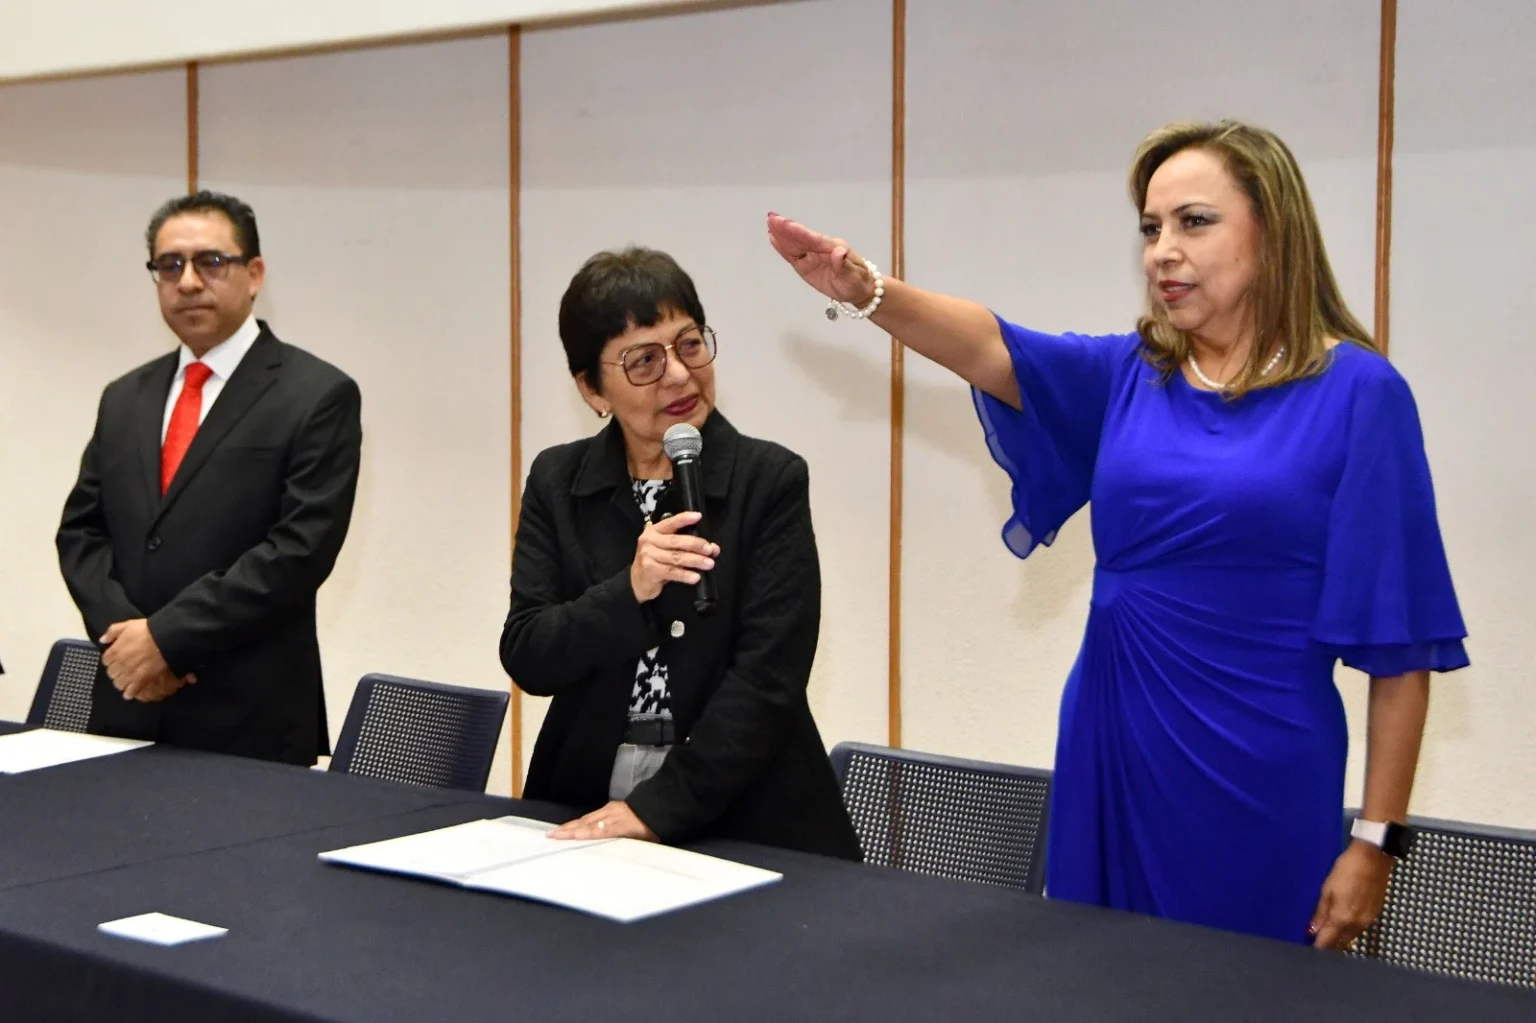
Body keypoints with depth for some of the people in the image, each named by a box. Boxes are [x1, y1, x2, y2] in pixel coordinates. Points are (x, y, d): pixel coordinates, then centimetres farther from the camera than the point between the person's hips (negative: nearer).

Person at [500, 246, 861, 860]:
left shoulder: (771, 480, -4)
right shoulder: (556, 482, 5)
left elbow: (769, 676, -10)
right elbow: (526, 658, -1)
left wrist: (658, 806, -16)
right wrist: (628, 593, -17)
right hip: (584, 813, 2)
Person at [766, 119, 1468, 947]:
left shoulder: (1355, 395, -7)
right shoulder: (1126, 377, 6)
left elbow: (1398, 642, -8)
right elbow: (989, 349, -12)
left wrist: (1377, 839, -9)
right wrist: (866, 291, -31)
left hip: (1258, 777, -4)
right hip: (1111, 754, 4)